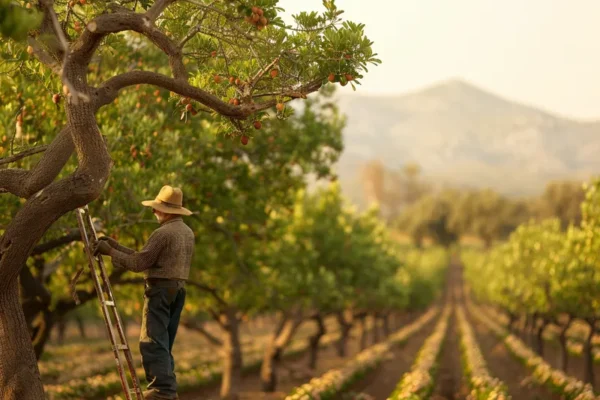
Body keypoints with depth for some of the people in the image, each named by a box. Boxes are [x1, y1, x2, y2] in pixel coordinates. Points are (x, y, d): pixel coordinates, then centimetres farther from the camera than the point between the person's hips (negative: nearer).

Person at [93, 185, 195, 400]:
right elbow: (147, 258, 19)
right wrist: (118, 246, 18)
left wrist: (111, 252, -4)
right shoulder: (187, 232, 16)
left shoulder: (163, 233, -13)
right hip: (178, 289, 9)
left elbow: (138, 263, -14)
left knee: (153, 342, -10)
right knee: (165, 343, 13)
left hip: (161, 288, -9)